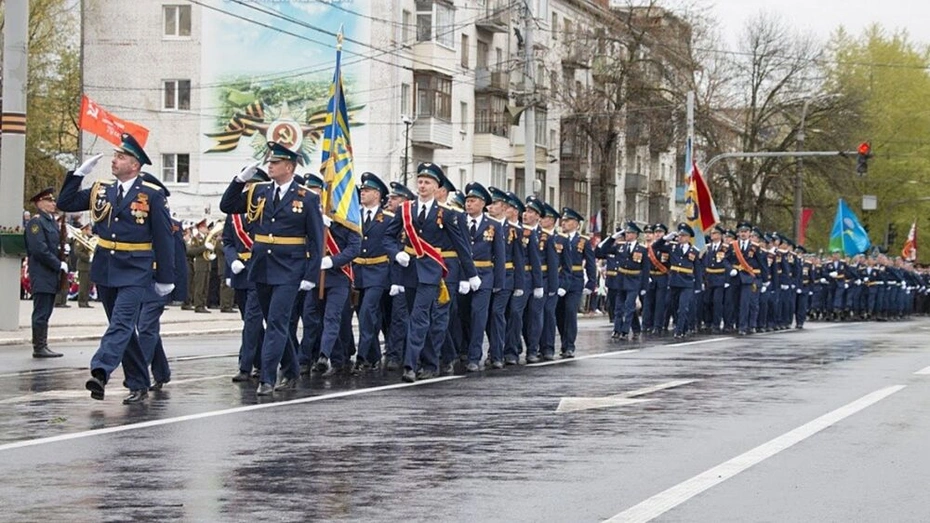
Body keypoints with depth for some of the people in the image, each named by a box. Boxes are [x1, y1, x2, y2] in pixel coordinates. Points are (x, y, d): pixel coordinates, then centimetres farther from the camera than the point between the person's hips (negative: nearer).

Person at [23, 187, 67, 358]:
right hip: (42, 275, -9)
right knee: (41, 312, -7)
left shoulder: (53, 221, 17)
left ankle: (42, 346, 14)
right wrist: (59, 265, -15)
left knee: (45, 313, 11)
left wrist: (62, 264, 7)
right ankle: (39, 347, -4)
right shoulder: (36, 222, -11)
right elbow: (40, 249, -18)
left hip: (52, 274, 9)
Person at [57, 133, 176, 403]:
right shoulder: (101, 190, 9)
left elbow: (164, 238, -3)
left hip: (135, 272, -6)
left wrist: (165, 278, -4)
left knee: (121, 323, -19)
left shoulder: (152, 195, -5)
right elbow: (65, 204, 10)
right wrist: (80, 173, -1)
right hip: (105, 269, 6)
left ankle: (100, 372, -33)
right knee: (122, 327, 10)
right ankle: (138, 384, 18)